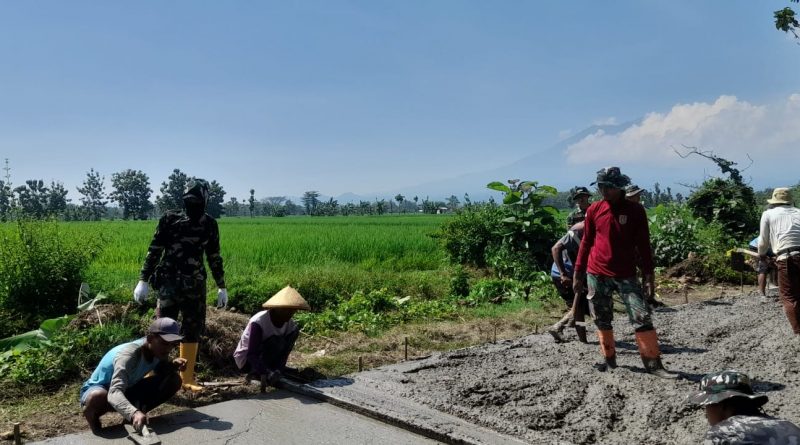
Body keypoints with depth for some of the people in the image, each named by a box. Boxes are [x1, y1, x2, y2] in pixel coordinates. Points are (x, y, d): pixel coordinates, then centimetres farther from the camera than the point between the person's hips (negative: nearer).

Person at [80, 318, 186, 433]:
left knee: (174, 380, -12)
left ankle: (137, 415, 1)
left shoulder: (158, 351, -15)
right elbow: (114, 393, -50)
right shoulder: (128, 355, -36)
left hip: (127, 391, 6)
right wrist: (134, 413, -70)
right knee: (97, 398, -43)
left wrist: (173, 365, -21)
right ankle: (93, 420, -7)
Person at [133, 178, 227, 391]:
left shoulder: (210, 225, 4)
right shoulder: (170, 219, -5)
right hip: (170, 283, -3)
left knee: (193, 330, 9)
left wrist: (222, 287, 14)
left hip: (195, 285, 4)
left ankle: (187, 376, 21)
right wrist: (143, 280, -7)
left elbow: (214, 257, 12)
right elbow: (154, 250, -2)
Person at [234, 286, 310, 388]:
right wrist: (267, 373, -47)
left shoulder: (290, 325, -12)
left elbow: (284, 352, -14)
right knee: (277, 341, -31)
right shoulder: (258, 322, -29)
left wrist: (279, 370, -33)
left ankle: (275, 369, -8)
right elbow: (252, 354, -33)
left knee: (295, 330, -9)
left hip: (264, 355, 7)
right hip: (246, 359, -7)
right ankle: (257, 372, -18)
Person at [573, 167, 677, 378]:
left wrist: (649, 275, -4)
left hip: (626, 275, -1)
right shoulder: (594, 210, 1)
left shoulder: (635, 210, -2)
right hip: (596, 274, 2)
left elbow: (643, 244, 1)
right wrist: (578, 273, 6)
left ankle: (653, 364, 0)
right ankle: (610, 359, 24)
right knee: (602, 320, 9)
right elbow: (586, 242, 7)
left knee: (642, 317, -8)